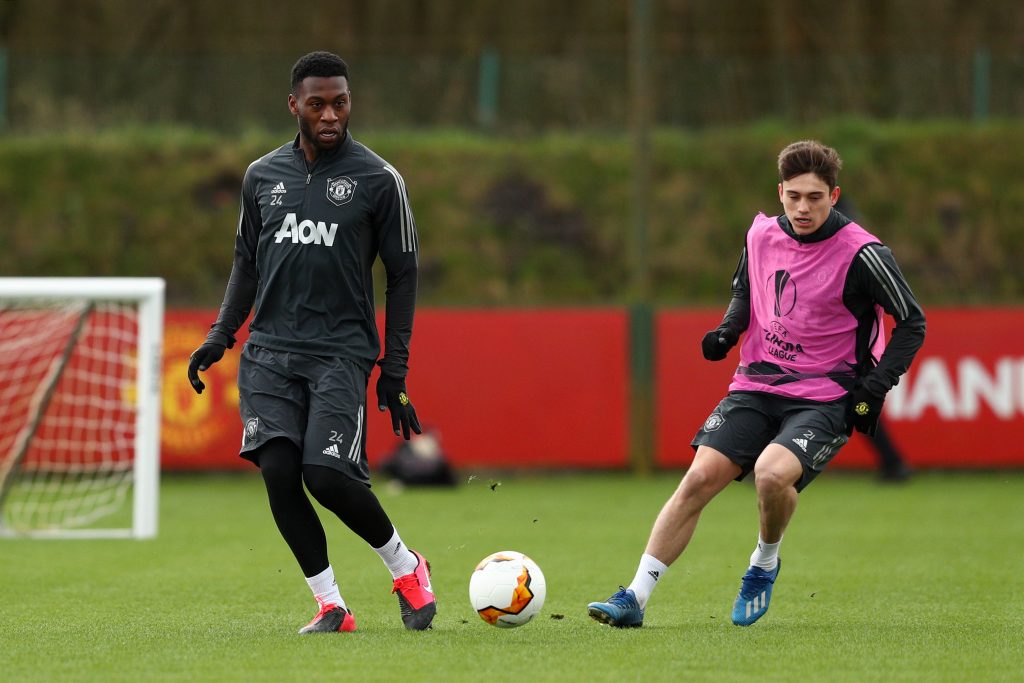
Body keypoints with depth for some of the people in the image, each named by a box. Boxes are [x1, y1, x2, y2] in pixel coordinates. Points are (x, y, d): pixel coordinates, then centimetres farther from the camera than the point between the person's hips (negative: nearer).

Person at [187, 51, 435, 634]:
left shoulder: (378, 179, 1)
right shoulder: (263, 176, 12)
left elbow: (403, 274, 4)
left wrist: (395, 371, 0)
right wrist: (221, 335, 11)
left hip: (342, 351, -4)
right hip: (270, 350, 4)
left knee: (326, 476, -19)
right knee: (278, 471, -12)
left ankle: (405, 566, 8)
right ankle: (331, 606, -1)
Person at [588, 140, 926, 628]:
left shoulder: (860, 254, -13)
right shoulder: (762, 235, 3)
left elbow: (912, 323, -5)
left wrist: (876, 386, -13)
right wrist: (728, 330, 3)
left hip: (825, 397, -5)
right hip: (757, 384, 5)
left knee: (772, 472, -30)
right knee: (700, 477, -11)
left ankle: (765, 563, 2)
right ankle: (635, 598, -7)